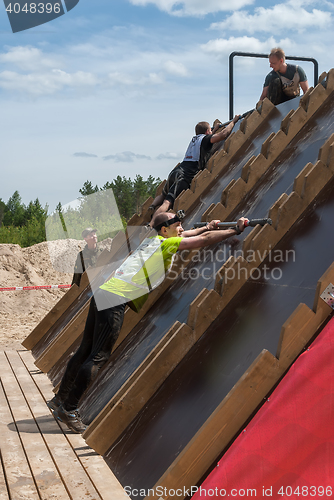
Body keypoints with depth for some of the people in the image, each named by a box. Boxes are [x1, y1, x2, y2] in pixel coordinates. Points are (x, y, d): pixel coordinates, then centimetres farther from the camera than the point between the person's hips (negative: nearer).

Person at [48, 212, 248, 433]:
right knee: (98, 357, -6)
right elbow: (204, 240, -2)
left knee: (86, 351, 14)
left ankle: (60, 399, 21)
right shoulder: (166, 244, -2)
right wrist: (236, 230, 5)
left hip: (103, 295, 9)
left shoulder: (152, 240, 21)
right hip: (115, 301, -9)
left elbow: (183, 235, 39)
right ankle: (69, 409, -4)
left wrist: (207, 227, 42)